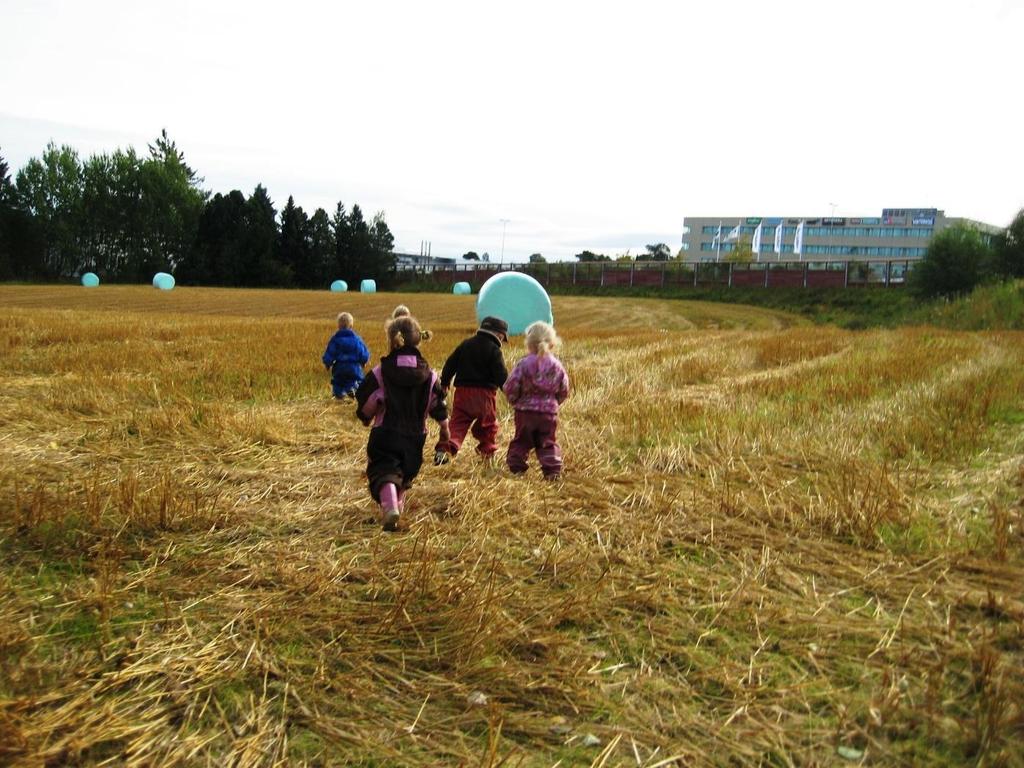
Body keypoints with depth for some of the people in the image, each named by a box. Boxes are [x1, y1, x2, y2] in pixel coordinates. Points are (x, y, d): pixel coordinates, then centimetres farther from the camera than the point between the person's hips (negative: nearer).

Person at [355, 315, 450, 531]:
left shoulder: (381, 372, -9)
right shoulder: (429, 375, -1)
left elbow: (364, 401, -3)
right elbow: (438, 405, 7)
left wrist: (366, 417, 20)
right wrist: (445, 428, 24)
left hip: (385, 434, -3)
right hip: (415, 436, 3)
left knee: (383, 471, -5)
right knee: (405, 473, 24)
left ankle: (389, 507, -31)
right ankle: (397, 505, 36)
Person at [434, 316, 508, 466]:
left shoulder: (465, 344, 10)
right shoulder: (494, 350, -6)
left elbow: (450, 364, 12)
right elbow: (501, 375, -10)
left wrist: (444, 383, 23)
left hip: (462, 391, 3)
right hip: (484, 393, -3)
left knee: (458, 424, 0)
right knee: (488, 425, 18)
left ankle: (445, 449, -22)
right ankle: (488, 453, 25)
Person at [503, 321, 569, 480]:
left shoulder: (524, 364, -11)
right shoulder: (557, 366, -2)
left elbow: (511, 387, -11)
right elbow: (564, 390, 5)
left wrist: (514, 401, 8)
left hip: (525, 410, -2)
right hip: (549, 411, 2)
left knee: (521, 441, 13)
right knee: (548, 443, 12)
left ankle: (516, 468, 14)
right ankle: (553, 470, 2)